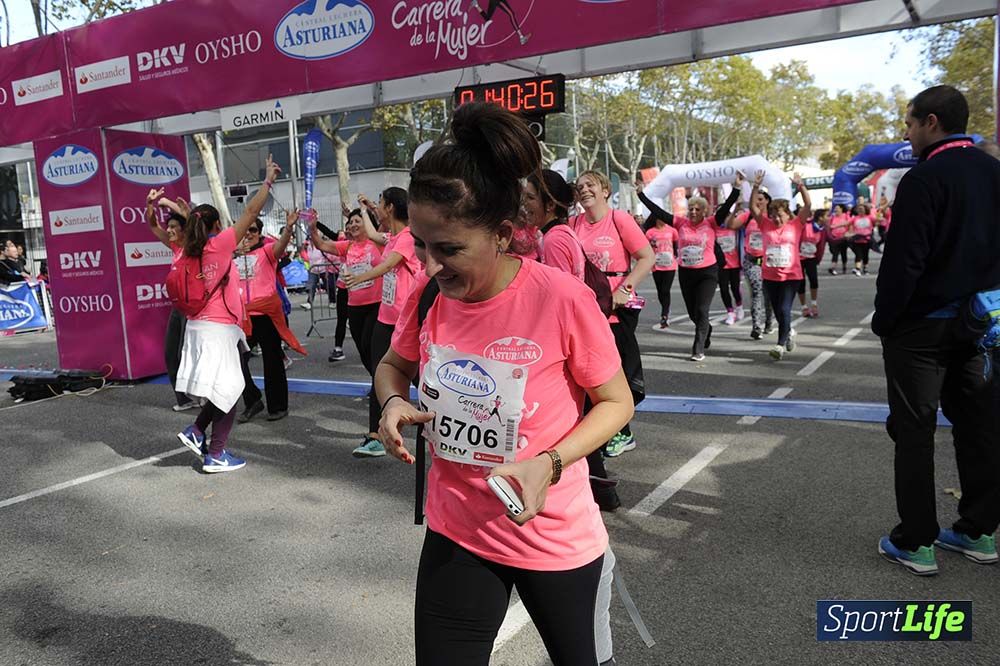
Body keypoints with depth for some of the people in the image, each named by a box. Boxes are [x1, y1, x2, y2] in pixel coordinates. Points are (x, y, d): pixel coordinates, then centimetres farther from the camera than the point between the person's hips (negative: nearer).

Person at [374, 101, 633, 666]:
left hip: (557, 537, -2)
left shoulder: (563, 300, -24)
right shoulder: (427, 295, -10)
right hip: (456, 533, 3)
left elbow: (617, 401, -10)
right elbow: (394, 367, 10)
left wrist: (549, 465, -25)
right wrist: (394, 403, -13)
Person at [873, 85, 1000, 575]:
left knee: (914, 432, 0)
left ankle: (915, 543, 6)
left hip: (922, 327, -7)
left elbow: (903, 260, -20)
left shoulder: (924, 179, -16)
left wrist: (883, 319, -10)